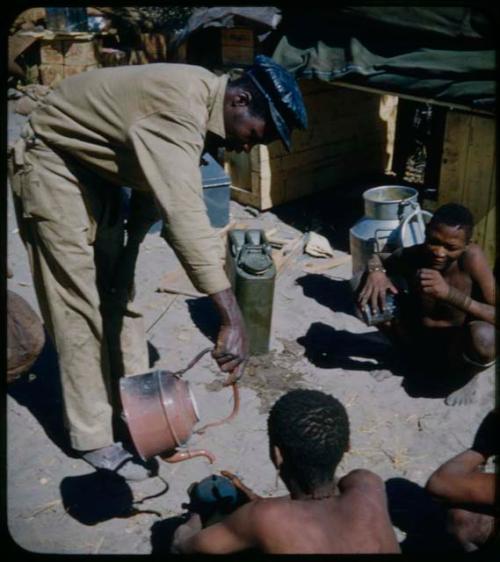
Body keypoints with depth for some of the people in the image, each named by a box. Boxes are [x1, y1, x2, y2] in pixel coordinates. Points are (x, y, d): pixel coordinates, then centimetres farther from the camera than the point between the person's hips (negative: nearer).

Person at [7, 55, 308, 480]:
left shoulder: (202, 100, -3)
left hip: (97, 168, 9)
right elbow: (185, 214, -46)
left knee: (118, 291, 11)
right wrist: (232, 318, -49)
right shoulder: (181, 106, -33)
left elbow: (156, 182, 8)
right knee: (82, 303, -7)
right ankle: (94, 439, 5)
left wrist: (131, 244, 9)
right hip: (53, 163, -9)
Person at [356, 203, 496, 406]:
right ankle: (407, 354, 11)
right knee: (371, 299, -17)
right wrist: (375, 271, -26)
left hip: (456, 348, -3)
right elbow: (375, 260, -1)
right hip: (418, 341, 3)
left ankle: (467, 376, 2)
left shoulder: (471, 257, -27)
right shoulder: (410, 256, -19)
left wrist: (450, 293, -44)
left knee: (484, 336, -37)